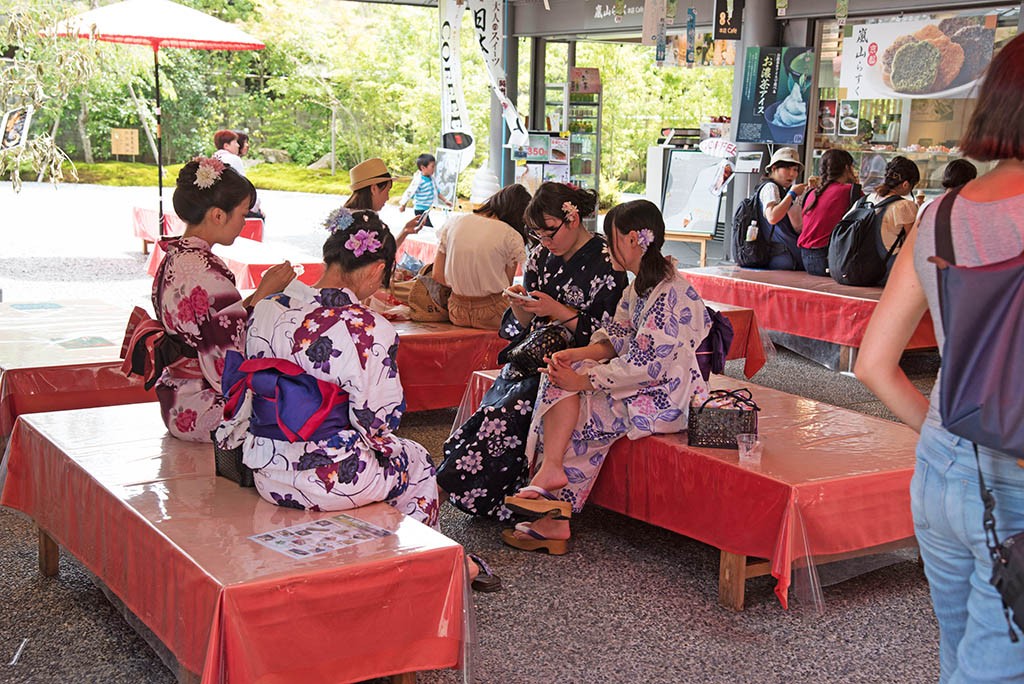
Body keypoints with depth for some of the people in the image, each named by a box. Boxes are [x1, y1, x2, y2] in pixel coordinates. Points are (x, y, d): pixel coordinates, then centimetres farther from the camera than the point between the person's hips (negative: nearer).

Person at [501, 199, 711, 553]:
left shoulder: (670, 293, -22)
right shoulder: (640, 285, 11)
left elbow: (645, 364, -25)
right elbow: (617, 337, 12)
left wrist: (582, 380, -21)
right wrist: (577, 354, -7)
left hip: (664, 398, -9)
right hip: (641, 384, 9)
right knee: (559, 383, -8)